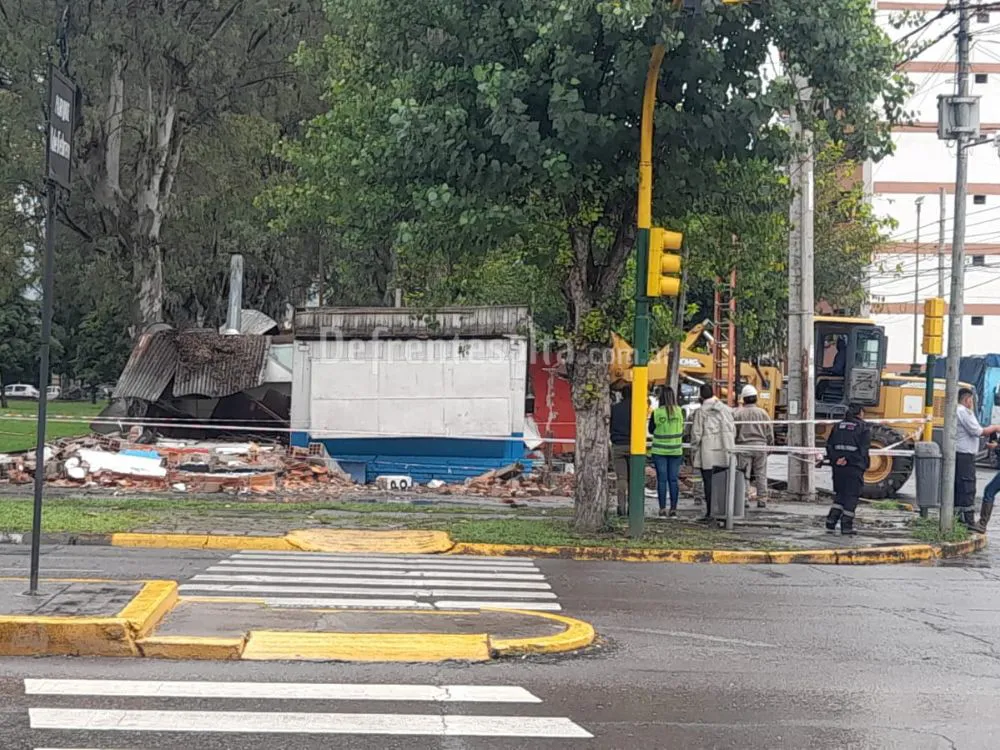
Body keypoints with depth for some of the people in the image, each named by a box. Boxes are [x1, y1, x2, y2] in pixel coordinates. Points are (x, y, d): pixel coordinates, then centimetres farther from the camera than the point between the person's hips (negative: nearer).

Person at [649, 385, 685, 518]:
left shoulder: (656, 412, -10)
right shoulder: (679, 411, -6)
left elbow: (651, 429, 2)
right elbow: (682, 429, 7)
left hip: (660, 450, -2)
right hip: (675, 450, 2)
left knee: (662, 480, 2)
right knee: (673, 480, 7)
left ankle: (662, 509, 1)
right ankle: (673, 509, 6)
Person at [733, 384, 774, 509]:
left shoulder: (737, 413, -2)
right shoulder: (763, 413, 3)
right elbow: (769, 432, 7)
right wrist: (770, 446, 17)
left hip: (743, 446, -1)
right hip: (760, 446, 1)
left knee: (744, 475, 2)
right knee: (761, 474, 5)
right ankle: (762, 500, 3)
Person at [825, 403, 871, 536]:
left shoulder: (838, 426, 13)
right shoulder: (864, 427, 0)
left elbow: (829, 444, 3)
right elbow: (863, 448, -12)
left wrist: (835, 459, -7)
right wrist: (848, 459, -12)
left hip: (838, 466, 5)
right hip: (855, 467, -5)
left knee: (840, 495, 15)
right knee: (852, 496, 2)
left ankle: (831, 523, 7)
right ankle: (846, 527, -1)